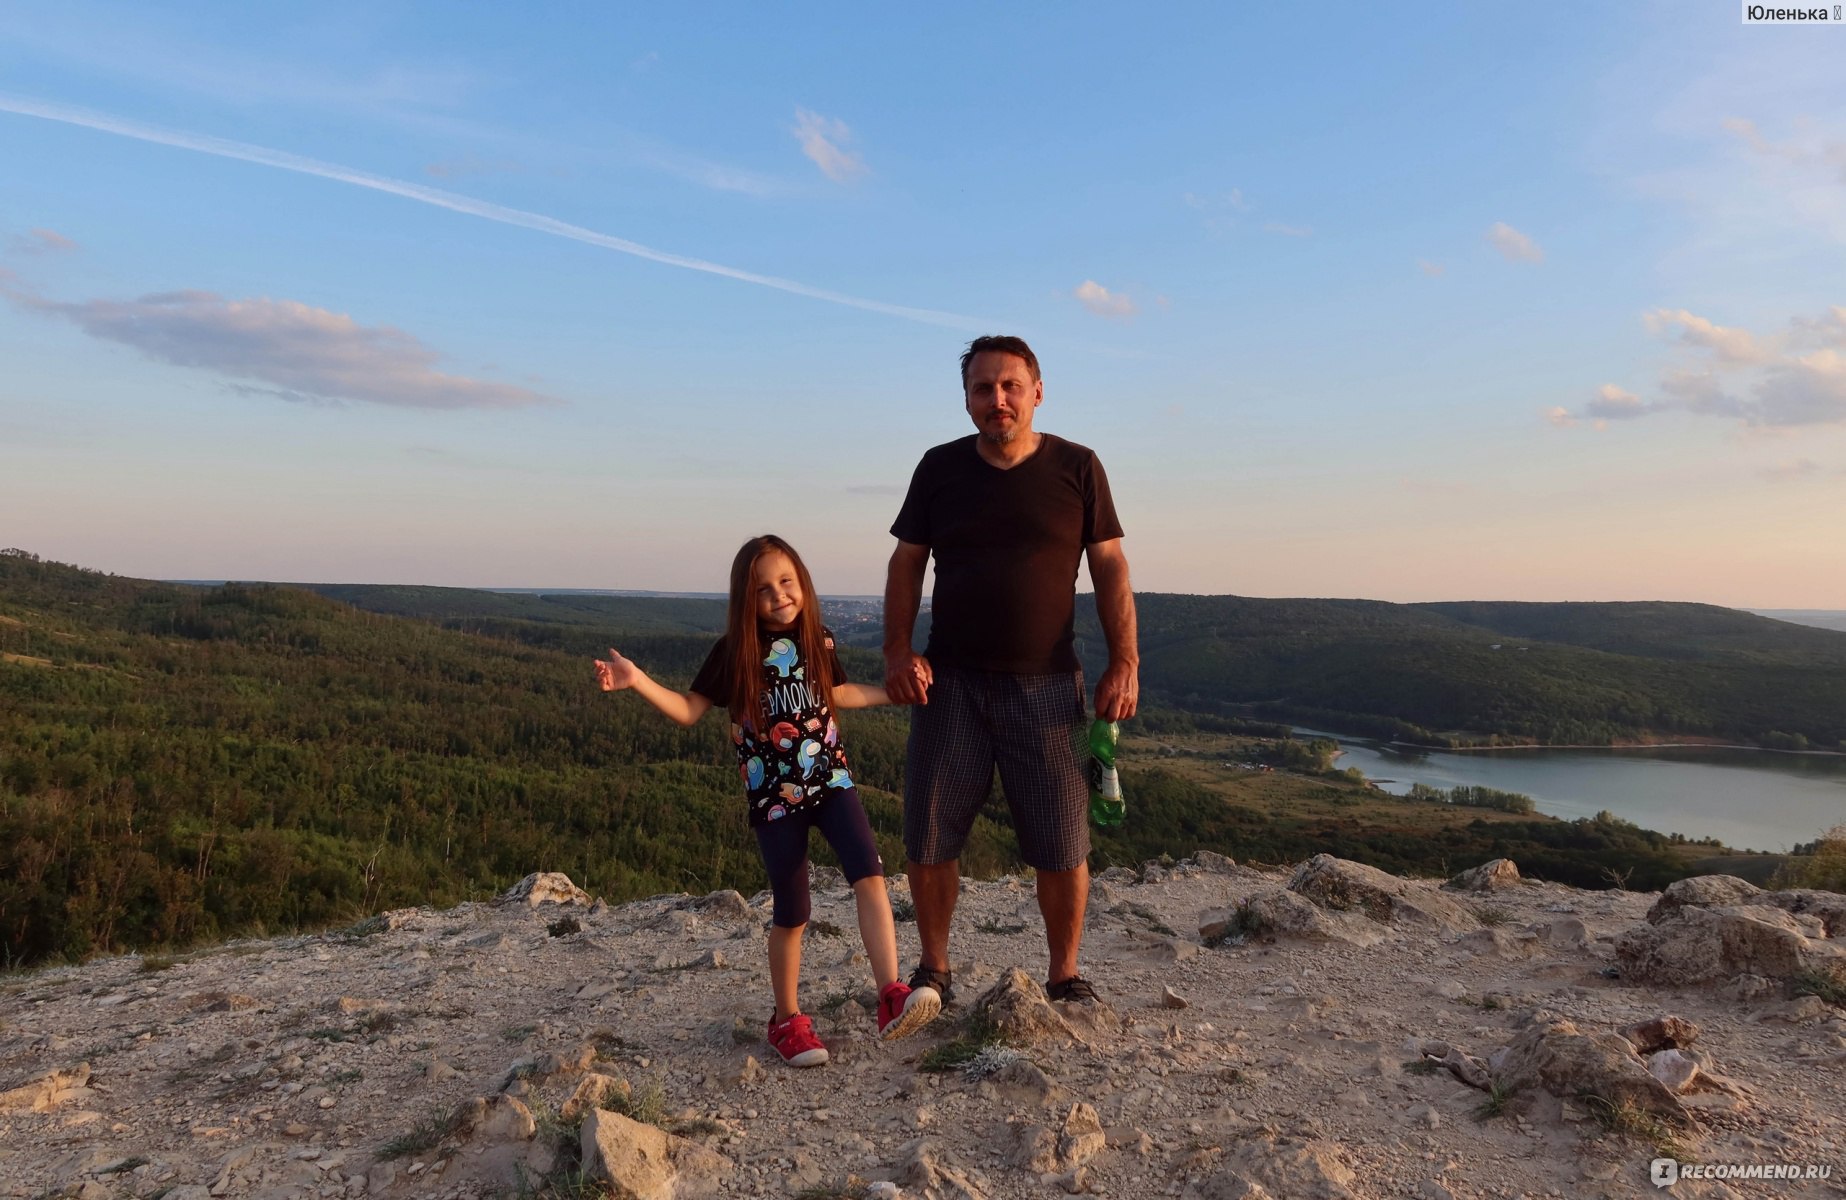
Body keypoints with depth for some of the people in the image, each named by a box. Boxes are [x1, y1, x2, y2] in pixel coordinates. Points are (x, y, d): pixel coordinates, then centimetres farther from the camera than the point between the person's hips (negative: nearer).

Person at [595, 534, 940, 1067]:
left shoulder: (819, 642, 4)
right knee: (791, 914, 3)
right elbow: (689, 709, -2)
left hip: (830, 779, 2)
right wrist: (638, 680, -15)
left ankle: (891, 995, -22)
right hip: (774, 796, -2)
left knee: (869, 873, -19)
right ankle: (787, 1018, 23)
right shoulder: (735, 652, -5)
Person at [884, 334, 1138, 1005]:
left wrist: (1124, 662, -6)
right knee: (927, 841, 4)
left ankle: (1065, 977, 20)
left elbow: (1110, 568, 3)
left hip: (1046, 685, -1)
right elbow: (906, 564, 8)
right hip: (950, 682, 2)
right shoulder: (940, 469, 7)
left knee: (1061, 848, 1)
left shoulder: (1076, 468, 3)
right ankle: (933, 971, 22)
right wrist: (897, 651, -4)